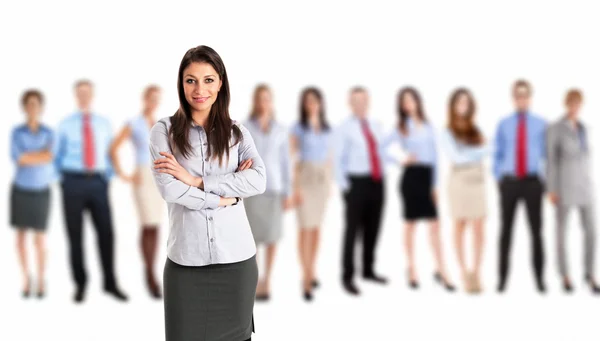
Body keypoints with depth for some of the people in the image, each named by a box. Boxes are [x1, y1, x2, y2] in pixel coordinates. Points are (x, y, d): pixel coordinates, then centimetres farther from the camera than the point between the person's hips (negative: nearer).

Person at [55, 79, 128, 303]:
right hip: (73, 182, -1)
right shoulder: (65, 125, 5)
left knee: (106, 233, -4)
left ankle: (110, 283, 6)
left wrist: (107, 178, 4)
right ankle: (80, 284, 13)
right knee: (75, 236, 2)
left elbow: (110, 153, 16)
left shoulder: (104, 124, 11)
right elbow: (58, 156, 11)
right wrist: (64, 179, 5)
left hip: (97, 183, 1)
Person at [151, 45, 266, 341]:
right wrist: (225, 196, -9)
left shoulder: (237, 133, 8)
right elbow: (169, 189, -11)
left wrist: (195, 181, -13)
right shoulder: (164, 131, 1)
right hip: (186, 260, -2)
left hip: (237, 258, 2)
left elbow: (259, 182, -9)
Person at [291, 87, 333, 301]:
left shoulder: (327, 129, 9)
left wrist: (330, 183, 12)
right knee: (305, 227, -7)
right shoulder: (298, 128, -4)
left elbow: (329, 157, 14)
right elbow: (293, 158, -8)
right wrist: (295, 187, -13)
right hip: (304, 177, -5)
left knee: (317, 227, 8)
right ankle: (307, 278, -7)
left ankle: (312, 271, 19)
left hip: (322, 178, 5)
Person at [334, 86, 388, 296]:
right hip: (357, 182, -5)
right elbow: (339, 159, -4)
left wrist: (382, 175, 7)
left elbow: (380, 152, 17)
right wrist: (344, 186, -10)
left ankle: (368, 271, 25)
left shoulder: (376, 126, 13)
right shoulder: (344, 129, -3)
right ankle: (348, 277, 4)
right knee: (352, 229, -3)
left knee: (372, 229, 12)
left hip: (377, 181, 5)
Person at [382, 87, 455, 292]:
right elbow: (383, 147, -3)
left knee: (435, 224, -3)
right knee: (410, 224, 4)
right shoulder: (402, 127, 3)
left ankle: (441, 271, -2)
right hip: (411, 176, -2)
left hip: (427, 176, 3)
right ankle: (412, 270, 12)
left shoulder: (428, 126, 11)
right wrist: (400, 161, -8)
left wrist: (435, 184, 5)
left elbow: (434, 155, 10)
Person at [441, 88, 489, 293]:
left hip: (478, 182, 3)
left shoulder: (476, 130, 12)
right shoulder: (448, 133, 0)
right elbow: (455, 157, -13)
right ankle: (464, 274, 6)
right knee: (460, 228, 0)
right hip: (459, 181, -3)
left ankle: (476, 274, 3)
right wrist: (476, 153, -9)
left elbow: (485, 151, 0)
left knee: (479, 229, -2)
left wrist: (467, 154, -12)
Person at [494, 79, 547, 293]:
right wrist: (498, 179, -2)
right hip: (509, 182, 0)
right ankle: (503, 278, 10)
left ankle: (539, 278, 11)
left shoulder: (540, 124, 3)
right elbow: (497, 155, 7)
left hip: (532, 182, 0)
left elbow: (547, 155, 5)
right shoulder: (503, 125, 4)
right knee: (506, 231, 3)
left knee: (536, 231, 2)